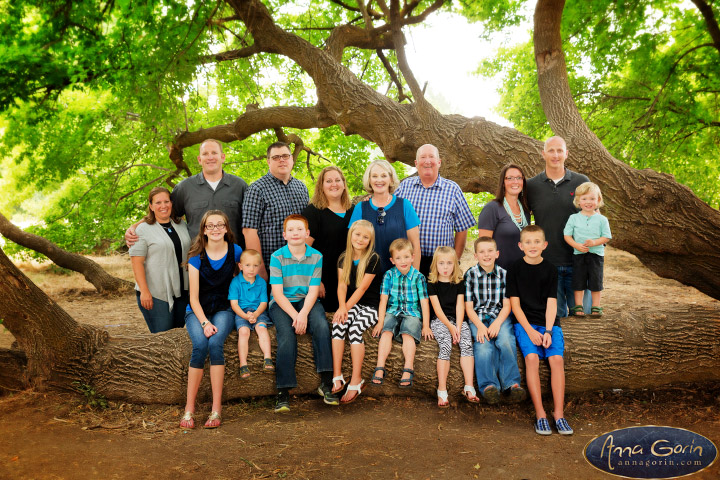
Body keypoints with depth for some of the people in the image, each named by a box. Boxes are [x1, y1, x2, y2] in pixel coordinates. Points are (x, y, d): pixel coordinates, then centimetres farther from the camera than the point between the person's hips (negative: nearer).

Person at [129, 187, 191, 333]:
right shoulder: (143, 229, -4)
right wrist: (144, 291, -17)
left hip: (182, 291, 5)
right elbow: (137, 262, -9)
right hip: (156, 294, -5)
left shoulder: (182, 225, 13)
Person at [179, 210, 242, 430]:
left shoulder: (235, 251, -2)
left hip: (223, 308, 0)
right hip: (198, 311, 0)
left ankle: (216, 409, -25)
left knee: (215, 343, -29)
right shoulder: (196, 256, -4)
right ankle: (189, 409, -20)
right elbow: (194, 298, -6)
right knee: (200, 345, -28)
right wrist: (204, 323, -20)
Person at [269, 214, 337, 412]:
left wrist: (303, 315, -20)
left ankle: (326, 383, -21)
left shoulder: (316, 256, 2)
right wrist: (295, 316, -20)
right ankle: (283, 392, -23)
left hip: (306, 301, 2)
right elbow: (277, 292, -8)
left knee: (322, 326, -28)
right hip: (282, 304, -1)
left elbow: (313, 290, -3)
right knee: (287, 335, -28)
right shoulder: (277, 257, -3)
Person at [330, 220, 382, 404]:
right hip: (351, 304, 4)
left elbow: (362, 288, -12)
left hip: (370, 306, -4)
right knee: (338, 324, -27)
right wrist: (342, 307, -19)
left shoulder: (373, 259, -6)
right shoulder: (343, 258, 8)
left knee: (355, 328, -30)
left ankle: (356, 380, -23)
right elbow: (342, 285, -2)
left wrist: (347, 307, -19)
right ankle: (337, 377, -26)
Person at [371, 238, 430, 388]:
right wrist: (380, 321, -9)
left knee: (408, 334, -29)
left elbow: (424, 302, -1)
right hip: (392, 312, 1)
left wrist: (426, 325, -7)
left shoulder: (418, 277, 1)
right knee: (386, 332, -26)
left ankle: (408, 371, -34)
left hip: (412, 314, -1)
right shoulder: (389, 275, 4)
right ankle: (380, 368, -30)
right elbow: (383, 299, 0)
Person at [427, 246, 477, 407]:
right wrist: (450, 326, -15)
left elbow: (460, 306, 3)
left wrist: (458, 327, -12)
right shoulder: (432, 284, 3)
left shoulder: (459, 283, 11)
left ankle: (469, 387, -28)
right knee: (445, 346, -28)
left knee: (467, 344, -25)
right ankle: (442, 390, -31)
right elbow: (437, 308, -4)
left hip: (458, 320, 3)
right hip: (439, 321, -3)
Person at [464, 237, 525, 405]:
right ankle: (489, 385, -28)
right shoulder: (470, 274, 0)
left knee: (506, 341, -27)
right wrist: (480, 326, -16)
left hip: (500, 315, 1)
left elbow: (507, 305, 3)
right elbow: (469, 306, -1)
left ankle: (511, 383, -25)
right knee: (483, 345, -27)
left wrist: (497, 323, -15)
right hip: (478, 317, -1)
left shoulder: (504, 274, 3)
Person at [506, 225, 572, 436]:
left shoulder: (550, 270, 5)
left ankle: (558, 413, -16)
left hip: (549, 322, 2)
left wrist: (548, 331, -13)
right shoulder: (515, 269, 1)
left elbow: (551, 302, 0)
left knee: (556, 358, -21)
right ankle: (540, 414, -20)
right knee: (531, 357, -25)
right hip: (524, 322, -1)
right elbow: (515, 304, -2)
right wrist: (530, 330, -12)